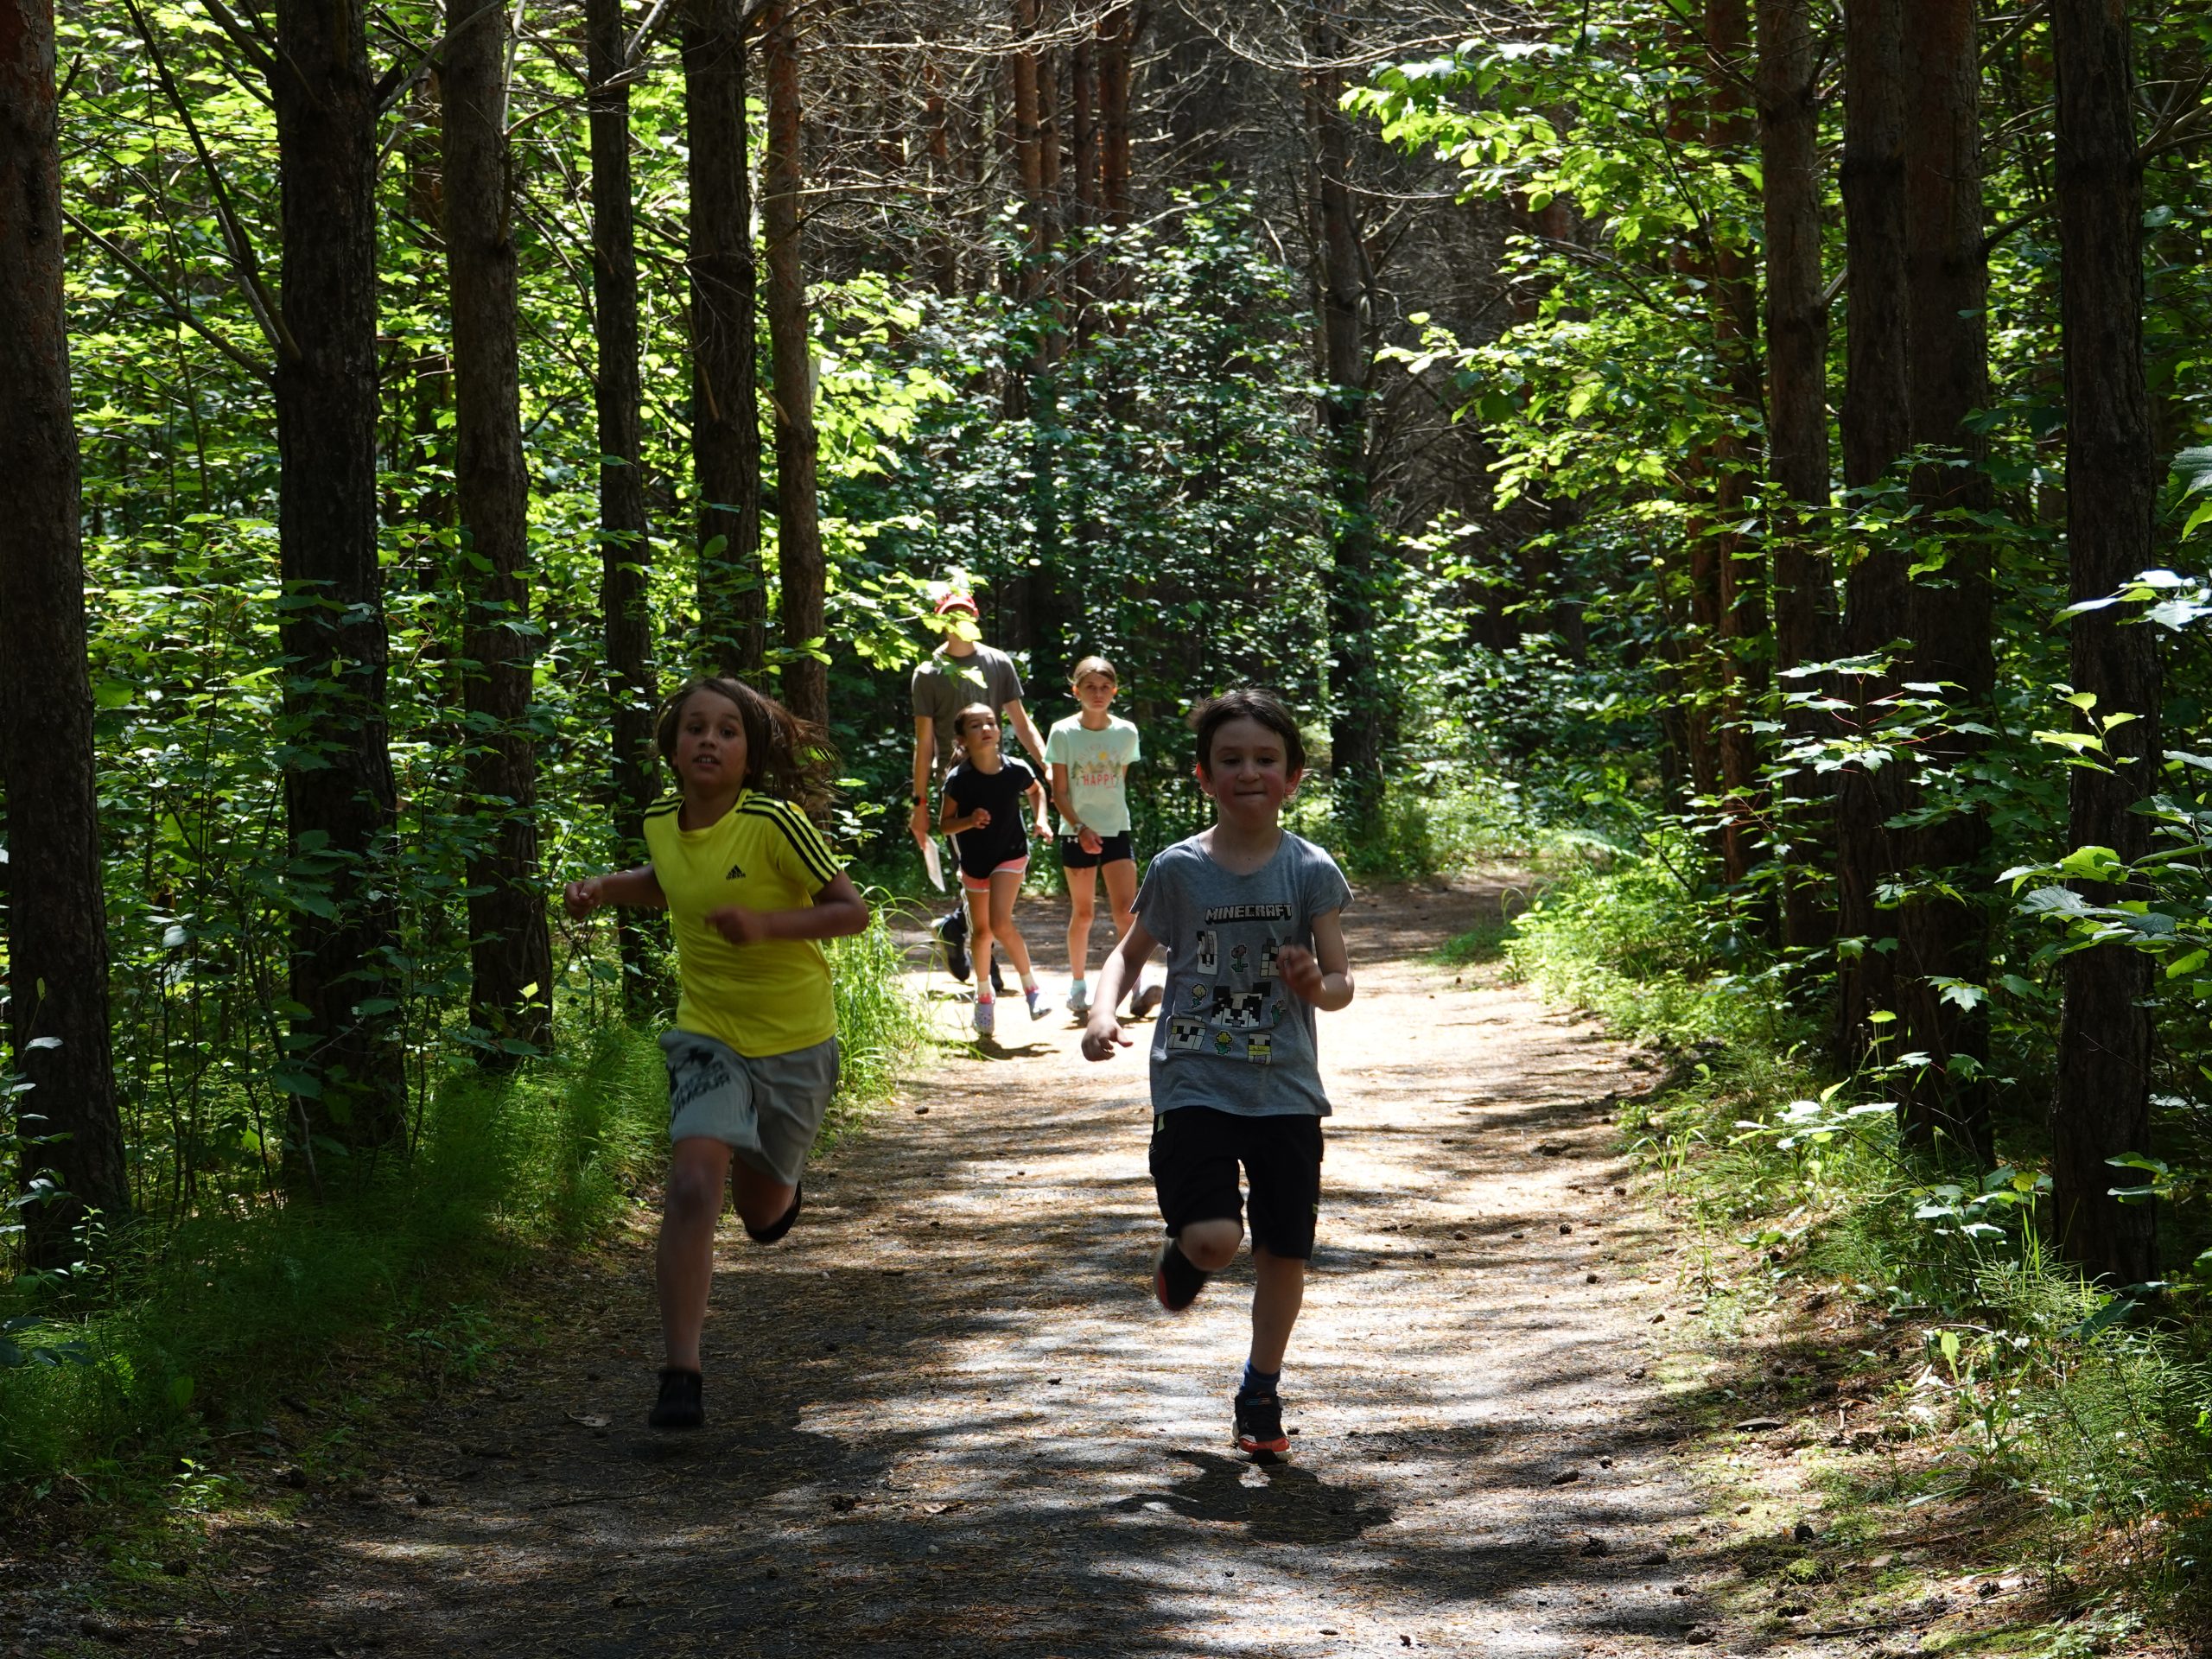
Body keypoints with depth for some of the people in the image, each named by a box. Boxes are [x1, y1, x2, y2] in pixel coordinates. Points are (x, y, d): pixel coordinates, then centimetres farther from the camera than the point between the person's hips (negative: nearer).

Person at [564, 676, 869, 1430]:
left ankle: (775, 1185, 54)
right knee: (693, 1185, -20)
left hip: (794, 1040, -2)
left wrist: (766, 925, -28)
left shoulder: (774, 823, -18)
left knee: (763, 1215, 14)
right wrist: (605, 887, 3)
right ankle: (680, 1376, -19)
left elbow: (852, 910, -14)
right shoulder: (662, 824, -2)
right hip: (708, 1035, 2)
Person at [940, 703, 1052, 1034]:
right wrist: (970, 821, -27)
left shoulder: (1016, 771, -13)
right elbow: (945, 824, -9)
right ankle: (983, 996, 33)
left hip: (1010, 856, -2)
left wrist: (1041, 820, -4)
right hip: (974, 861, 2)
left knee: (1001, 923, -19)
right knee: (981, 931, 12)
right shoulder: (958, 779, -17)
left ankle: (1031, 985, -1)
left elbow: (1036, 791, 11)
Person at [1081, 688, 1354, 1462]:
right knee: (1213, 1237, -18)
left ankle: (1261, 1391, 27)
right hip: (1194, 1085, -1)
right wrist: (1103, 1009, -7)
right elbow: (1131, 952, 12)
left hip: (1285, 1091, 1)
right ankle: (1182, 1255, 19)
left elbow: (1341, 979, -1)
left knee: (1283, 1253, 6)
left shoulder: (1310, 870, -2)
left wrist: (1318, 985, -25)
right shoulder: (1179, 868, -1)